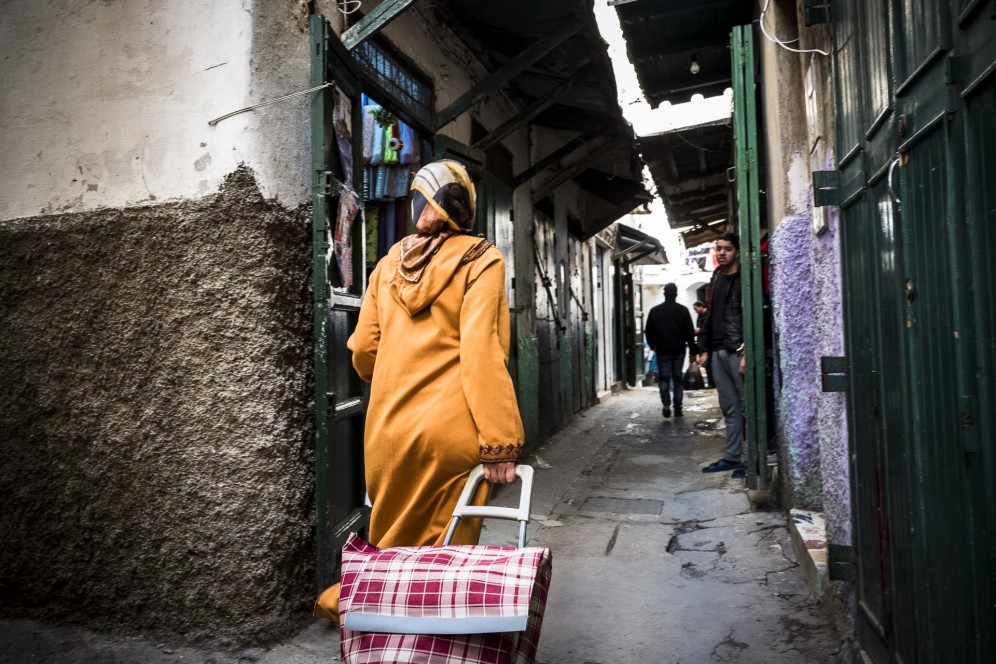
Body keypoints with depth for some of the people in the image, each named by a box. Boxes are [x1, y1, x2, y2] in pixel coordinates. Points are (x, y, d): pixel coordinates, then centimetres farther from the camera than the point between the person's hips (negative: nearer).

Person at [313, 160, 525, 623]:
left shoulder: (390, 262, 8)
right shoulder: (480, 260, -4)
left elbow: (362, 349, 10)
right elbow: (481, 353, -16)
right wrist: (499, 444, -16)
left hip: (388, 428, 4)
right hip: (449, 429, -4)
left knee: (391, 541, 21)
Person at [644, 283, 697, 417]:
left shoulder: (655, 311, 0)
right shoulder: (683, 310, -2)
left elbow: (648, 331, 6)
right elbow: (690, 332, -4)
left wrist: (652, 345, 22)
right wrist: (693, 351, 0)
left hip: (662, 351, 0)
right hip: (679, 350, 1)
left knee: (663, 378, 6)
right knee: (677, 379, 9)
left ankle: (666, 403, -15)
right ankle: (678, 409, 9)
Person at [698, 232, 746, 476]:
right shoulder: (716, 279, 17)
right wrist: (706, 350, 16)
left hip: (738, 351, -7)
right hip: (718, 352, 7)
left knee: (746, 406, -2)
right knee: (729, 408, 10)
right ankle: (731, 457, 15)